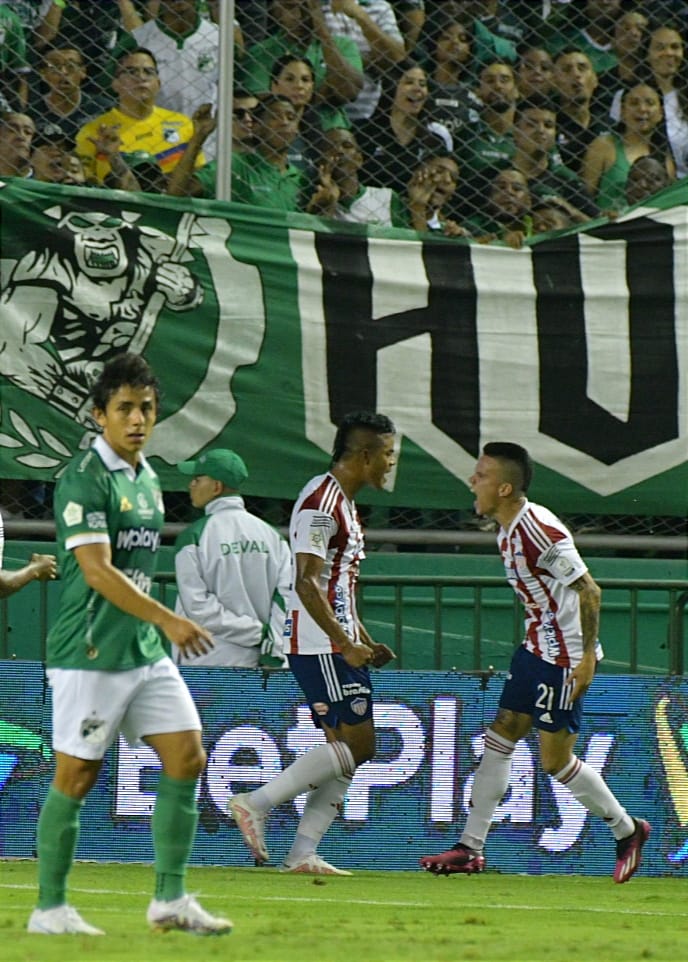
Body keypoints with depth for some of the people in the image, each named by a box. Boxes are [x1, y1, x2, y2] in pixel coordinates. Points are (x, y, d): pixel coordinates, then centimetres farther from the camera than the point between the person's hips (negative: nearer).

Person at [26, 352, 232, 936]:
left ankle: (170, 900, 7)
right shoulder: (85, 478, -13)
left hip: (147, 649, 8)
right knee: (76, 777, -3)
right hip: (91, 653, -8)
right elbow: (97, 570, -21)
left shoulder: (148, 478, 14)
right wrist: (168, 620, -25)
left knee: (187, 759, 2)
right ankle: (50, 909, 6)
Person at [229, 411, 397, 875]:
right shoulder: (321, 501, -13)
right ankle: (257, 803, -11)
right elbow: (306, 581, -20)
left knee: (348, 747, 6)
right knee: (357, 741, -13)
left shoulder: (344, 502, 19)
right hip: (319, 645, -10)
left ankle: (303, 853, 4)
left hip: (337, 643, 10)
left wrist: (366, 642, 21)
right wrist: (345, 643, -22)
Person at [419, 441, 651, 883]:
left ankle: (627, 830, 16)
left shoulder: (538, 529, -22)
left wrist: (587, 657, -23)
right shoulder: (509, 531, 8)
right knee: (499, 739, 7)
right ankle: (471, 848, 11)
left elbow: (588, 589, -22)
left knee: (555, 759, -3)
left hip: (565, 659, -10)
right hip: (536, 648, 10)